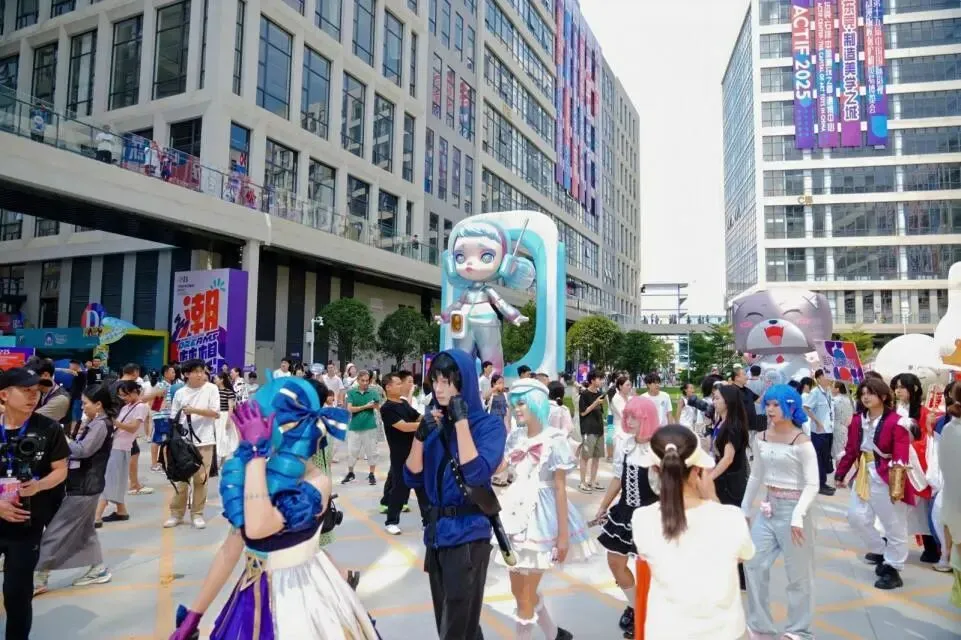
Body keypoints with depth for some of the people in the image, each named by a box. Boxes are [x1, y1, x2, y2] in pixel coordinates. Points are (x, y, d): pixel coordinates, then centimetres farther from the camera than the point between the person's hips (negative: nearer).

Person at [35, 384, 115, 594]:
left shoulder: (101, 425, -18)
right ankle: (99, 568, 23)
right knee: (85, 530, 17)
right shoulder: (96, 424, 12)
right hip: (86, 484, 10)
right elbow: (82, 447, 9)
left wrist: (63, 440, -11)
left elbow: (83, 450, -25)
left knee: (55, 532, -2)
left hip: (84, 487, -10)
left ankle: (39, 579, 7)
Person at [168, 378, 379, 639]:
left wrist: (256, 451, -31)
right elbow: (231, 549, 3)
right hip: (254, 597, 5)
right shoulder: (256, 477, -4)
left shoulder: (316, 483, -21)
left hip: (299, 598, -5)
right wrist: (194, 613, 7)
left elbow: (257, 528, -35)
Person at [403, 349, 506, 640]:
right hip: (436, 531, 6)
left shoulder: (489, 425, -11)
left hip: (468, 534, -6)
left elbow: (476, 474, -25)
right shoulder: (435, 421, 5)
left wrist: (460, 421, -23)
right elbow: (412, 478, 1)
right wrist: (420, 436, -14)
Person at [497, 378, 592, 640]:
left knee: (525, 595, 2)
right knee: (519, 589, 16)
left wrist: (563, 534, -11)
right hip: (517, 514, 7)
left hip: (541, 516, -6)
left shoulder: (554, 440, -12)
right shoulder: (516, 437, 5)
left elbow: (560, 488, -11)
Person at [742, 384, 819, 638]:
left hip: (791, 509, -6)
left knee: (798, 573, 7)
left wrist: (798, 516, -24)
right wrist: (745, 508, 16)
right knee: (754, 564, 6)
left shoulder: (801, 441, -13)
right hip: (767, 509, 6)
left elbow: (812, 485, -15)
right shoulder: (762, 438, 5)